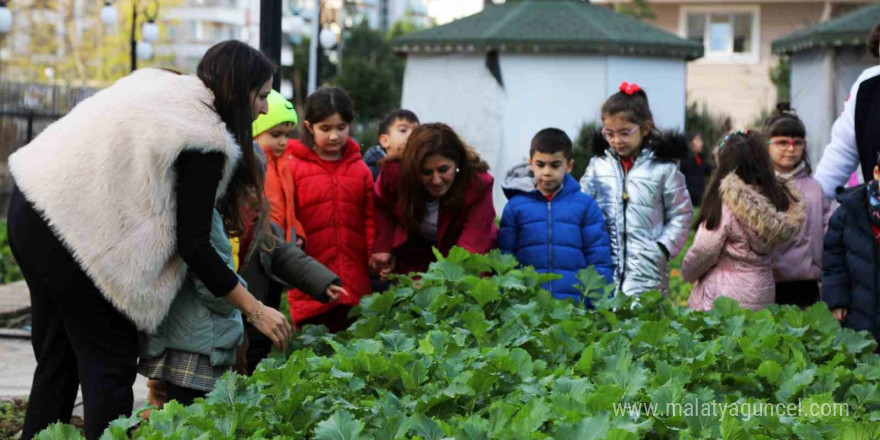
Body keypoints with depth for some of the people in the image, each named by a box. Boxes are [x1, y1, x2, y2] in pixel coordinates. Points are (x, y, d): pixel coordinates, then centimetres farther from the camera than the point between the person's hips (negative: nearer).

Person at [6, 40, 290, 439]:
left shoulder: (161, 84, 14)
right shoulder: (204, 138, -11)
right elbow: (193, 245, -11)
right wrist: (255, 310, -6)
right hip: (74, 235, -9)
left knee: (58, 358, 17)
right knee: (112, 363, -1)